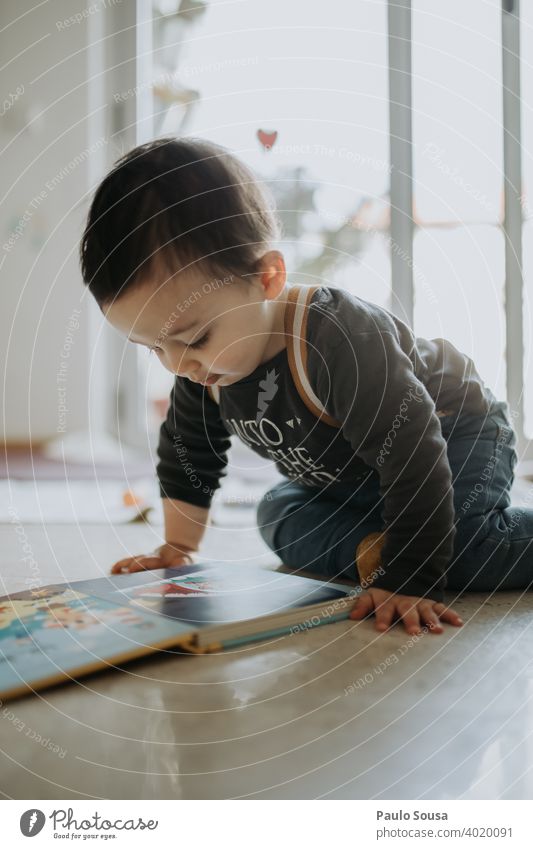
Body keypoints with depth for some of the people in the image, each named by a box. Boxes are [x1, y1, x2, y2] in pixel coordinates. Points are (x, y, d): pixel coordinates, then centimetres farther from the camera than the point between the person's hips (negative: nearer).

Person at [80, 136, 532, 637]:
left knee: (462, 551, -31)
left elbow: (413, 456, -39)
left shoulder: (340, 339, -41)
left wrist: (409, 581, -38)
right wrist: (177, 549, 6)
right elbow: (187, 454, 3)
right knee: (279, 515, -5)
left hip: (454, 439, -8)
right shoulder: (202, 368, -15)